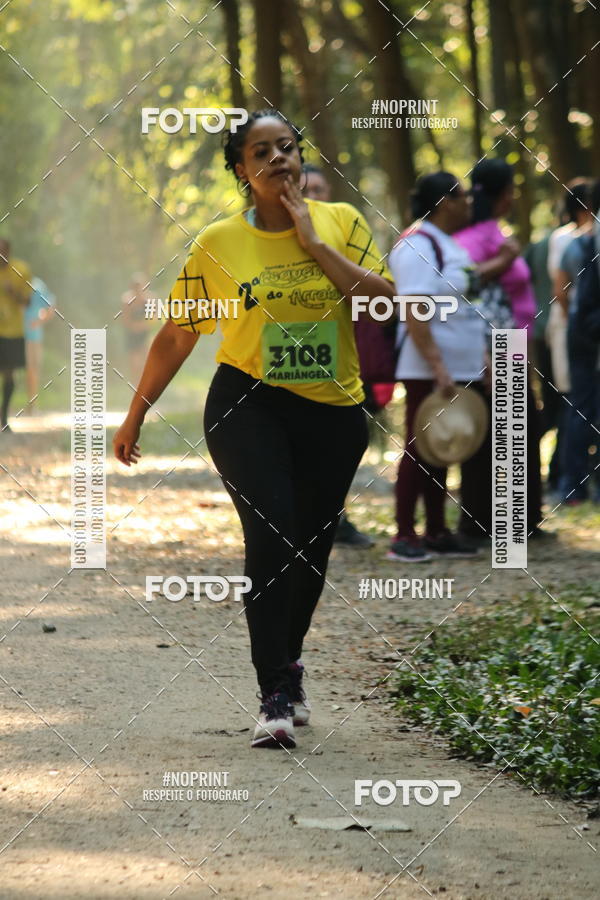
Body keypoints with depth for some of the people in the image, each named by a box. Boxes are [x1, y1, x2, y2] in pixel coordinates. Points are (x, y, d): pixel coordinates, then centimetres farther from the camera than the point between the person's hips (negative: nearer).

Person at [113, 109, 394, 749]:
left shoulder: (340, 223, 2)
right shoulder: (217, 244, -1)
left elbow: (385, 301, -10)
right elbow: (176, 336, 6)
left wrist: (315, 244, -13)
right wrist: (135, 416, 9)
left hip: (333, 411, 2)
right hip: (247, 403, -2)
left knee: (311, 548, 10)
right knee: (270, 533, -19)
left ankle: (287, 660, 37)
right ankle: (275, 697, -18)